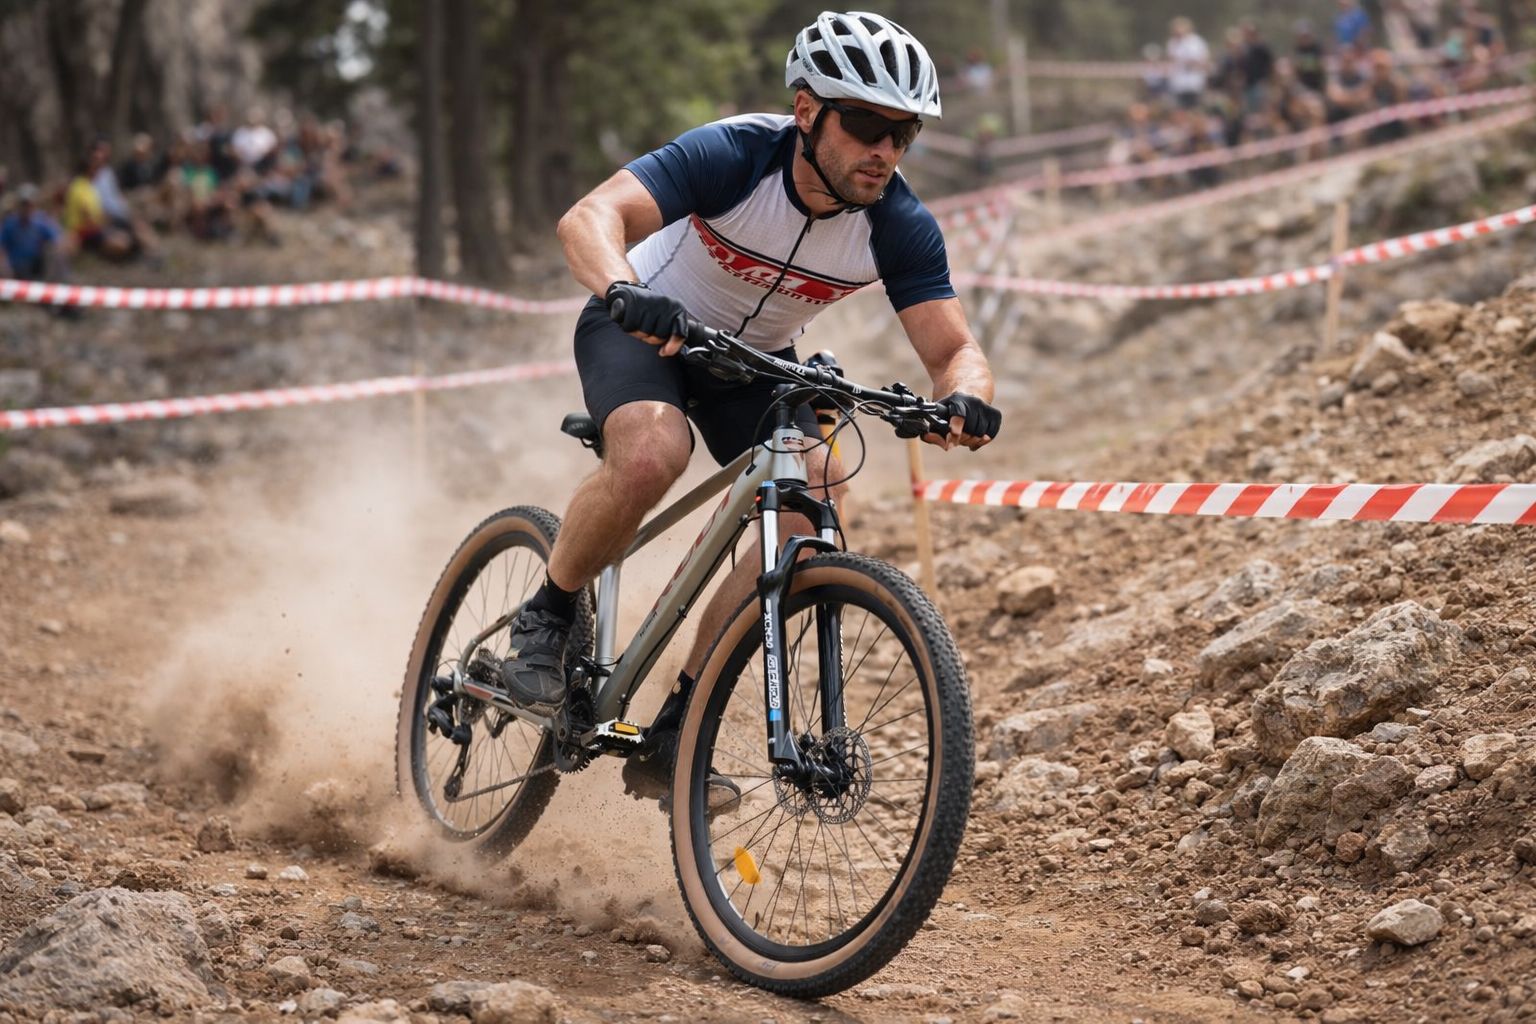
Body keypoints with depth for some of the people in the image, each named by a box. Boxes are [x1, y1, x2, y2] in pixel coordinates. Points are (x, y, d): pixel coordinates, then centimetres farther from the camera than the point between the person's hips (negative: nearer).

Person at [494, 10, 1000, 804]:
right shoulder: (735, 156, -31)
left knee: (811, 508, -22)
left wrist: (964, 397, -45)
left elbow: (952, 348, -20)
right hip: (644, 327, -4)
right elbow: (589, 217, -42)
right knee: (651, 457, -37)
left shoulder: (899, 227, -20)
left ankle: (672, 735, -12)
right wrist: (624, 291, -63)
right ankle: (544, 622, -8)